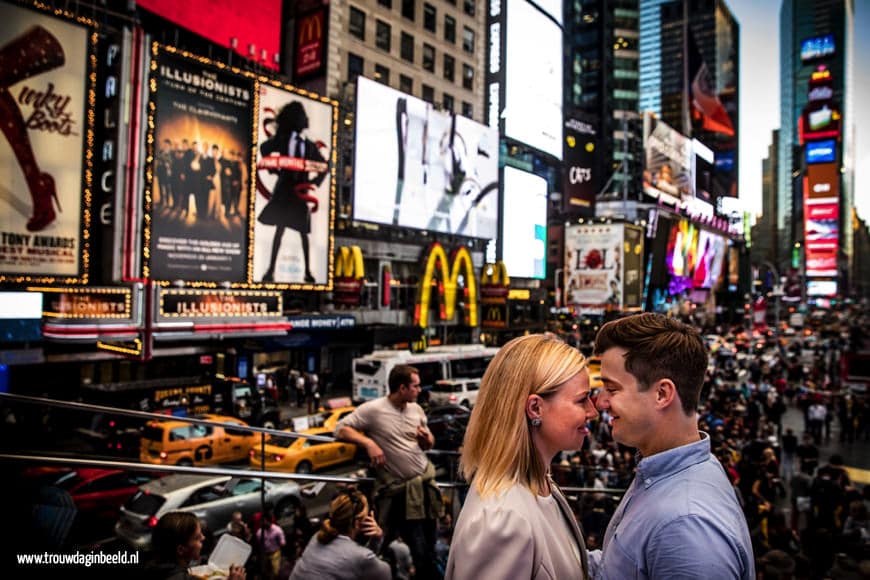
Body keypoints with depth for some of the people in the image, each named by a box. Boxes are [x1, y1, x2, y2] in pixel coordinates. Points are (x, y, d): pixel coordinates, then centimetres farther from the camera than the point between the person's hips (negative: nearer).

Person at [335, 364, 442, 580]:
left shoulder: (416, 409, 5)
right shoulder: (373, 409, -12)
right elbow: (340, 428, -10)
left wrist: (426, 439, -9)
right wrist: (368, 442, -22)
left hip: (425, 481, 6)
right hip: (400, 490, -5)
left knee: (429, 546, 18)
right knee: (420, 552, -2)